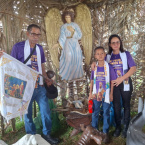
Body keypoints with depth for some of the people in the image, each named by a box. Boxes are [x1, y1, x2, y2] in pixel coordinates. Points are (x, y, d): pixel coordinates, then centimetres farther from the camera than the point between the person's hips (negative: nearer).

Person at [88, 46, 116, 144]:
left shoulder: (109, 67, -7)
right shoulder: (94, 68, 0)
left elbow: (112, 82, -3)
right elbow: (92, 82, 6)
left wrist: (111, 94, -4)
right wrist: (90, 93, 5)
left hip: (106, 94, -2)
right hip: (96, 94, 2)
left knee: (106, 113, 7)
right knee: (95, 113, 12)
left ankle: (105, 133, 21)